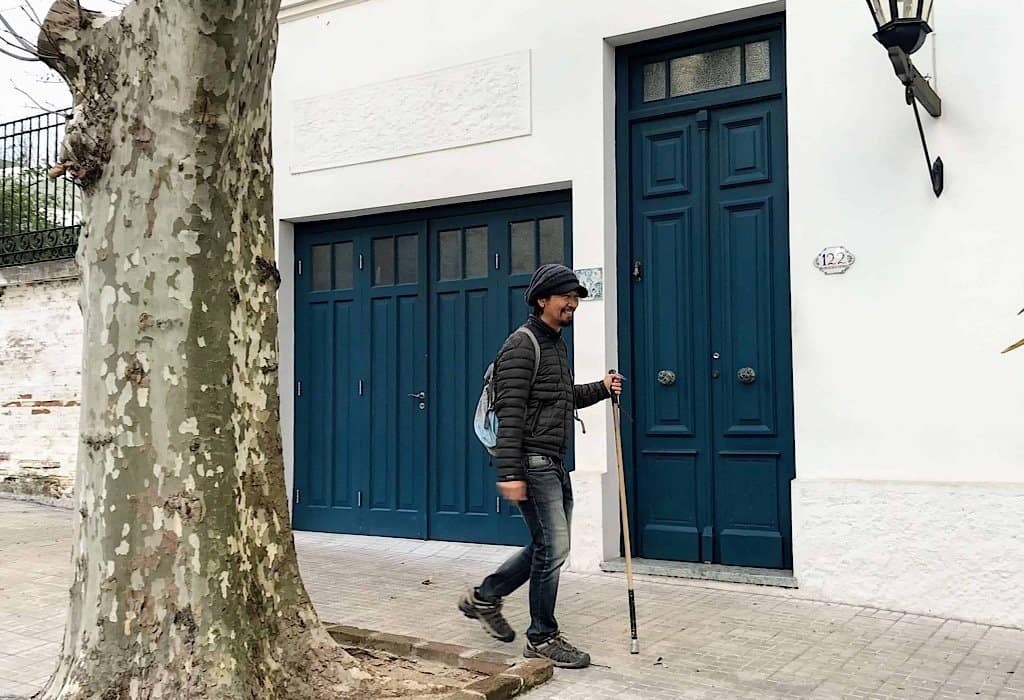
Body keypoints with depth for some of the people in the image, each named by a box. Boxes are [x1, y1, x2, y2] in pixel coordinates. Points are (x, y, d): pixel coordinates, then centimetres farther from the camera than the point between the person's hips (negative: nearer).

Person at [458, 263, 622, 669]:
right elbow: (509, 414, -20)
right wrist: (509, 473, -25)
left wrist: (601, 389, 12)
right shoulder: (522, 346, -13)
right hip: (532, 462, -10)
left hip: (554, 462, 10)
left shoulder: (557, 345, 18)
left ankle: (484, 597, 30)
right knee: (553, 546, -6)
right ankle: (542, 638, 9)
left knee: (549, 545, 15)